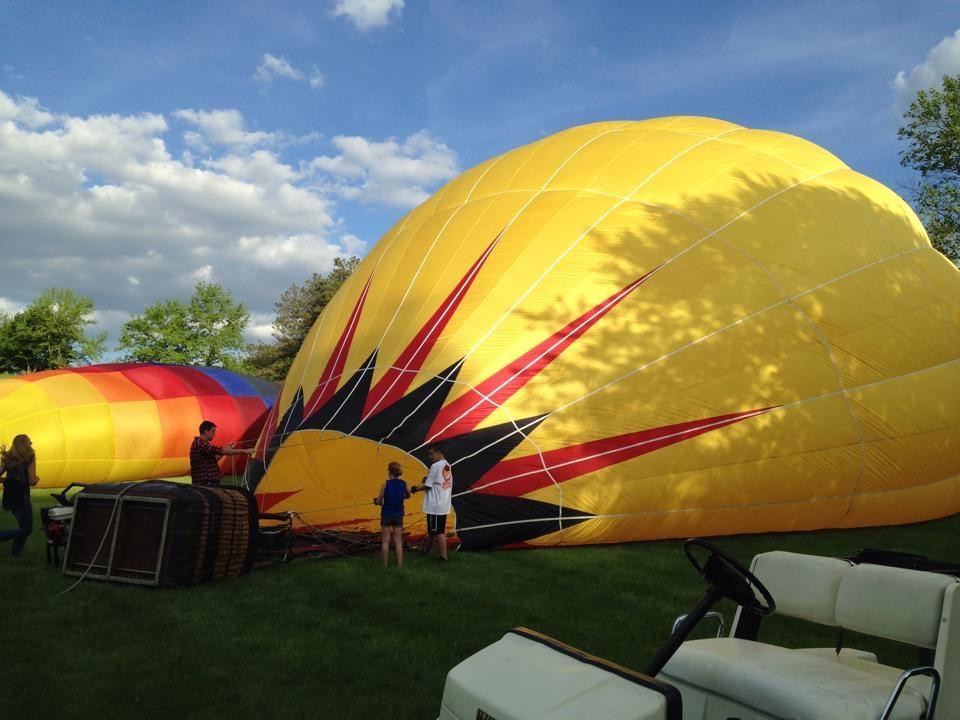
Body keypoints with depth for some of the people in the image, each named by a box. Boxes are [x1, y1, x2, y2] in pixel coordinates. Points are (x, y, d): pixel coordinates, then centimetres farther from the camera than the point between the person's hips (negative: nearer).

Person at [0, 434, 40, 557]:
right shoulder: (29, 459, -7)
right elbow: (32, 481, -12)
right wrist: (37, 478, 10)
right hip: (21, 497, -7)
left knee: (24, 526, 19)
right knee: (26, 529, -1)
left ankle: (16, 554, 17)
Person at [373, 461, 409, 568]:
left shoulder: (386, 483, -13)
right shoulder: (403, 484, -3)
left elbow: (379, 501, -9)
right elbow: (408, 495, 15)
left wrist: (375, 501, 11)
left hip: (386, 514, -2)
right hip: (398, 515, 2)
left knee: (385, 541, 9)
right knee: (398, 541, 10)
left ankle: (385, 564, 14)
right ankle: (400, 564, 10)